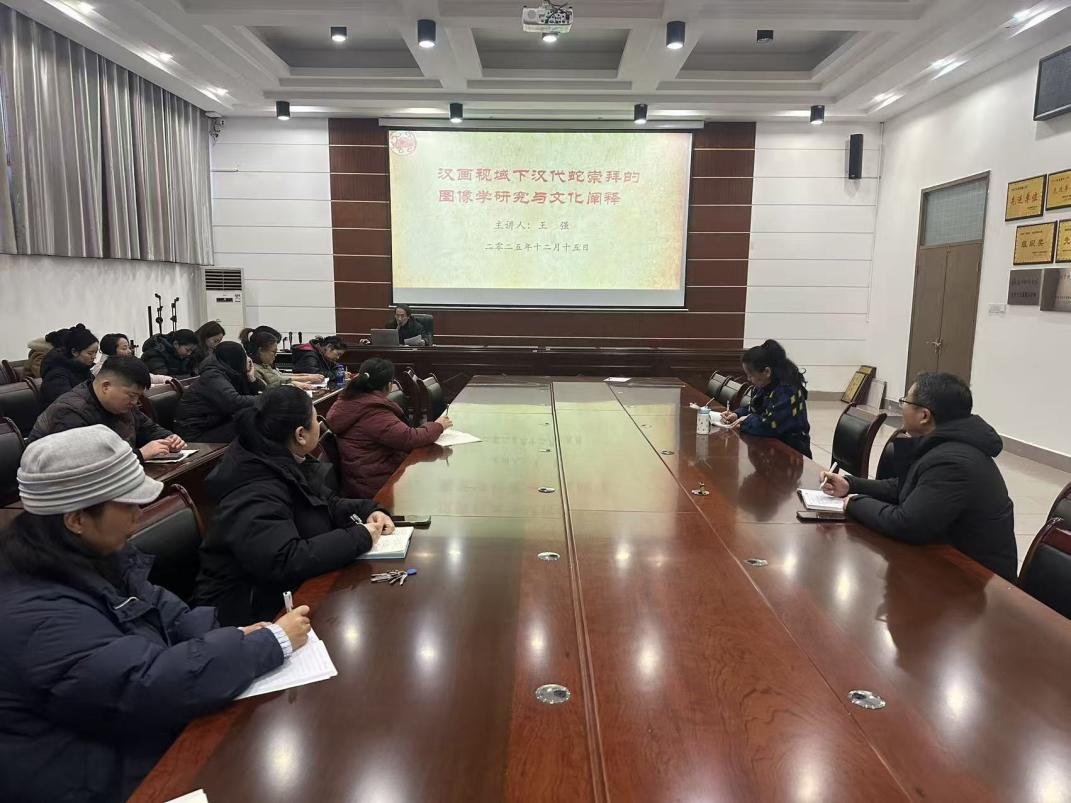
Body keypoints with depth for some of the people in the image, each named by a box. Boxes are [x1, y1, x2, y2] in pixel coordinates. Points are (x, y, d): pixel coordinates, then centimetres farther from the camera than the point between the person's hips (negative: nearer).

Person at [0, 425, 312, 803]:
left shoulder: (92, 557, -1)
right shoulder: (36, 616, -31)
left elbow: (162, 613, 7)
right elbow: (151, 686, -34)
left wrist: (235, 635, -11)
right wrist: (275, 641, -25)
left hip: (142, 731, 8)